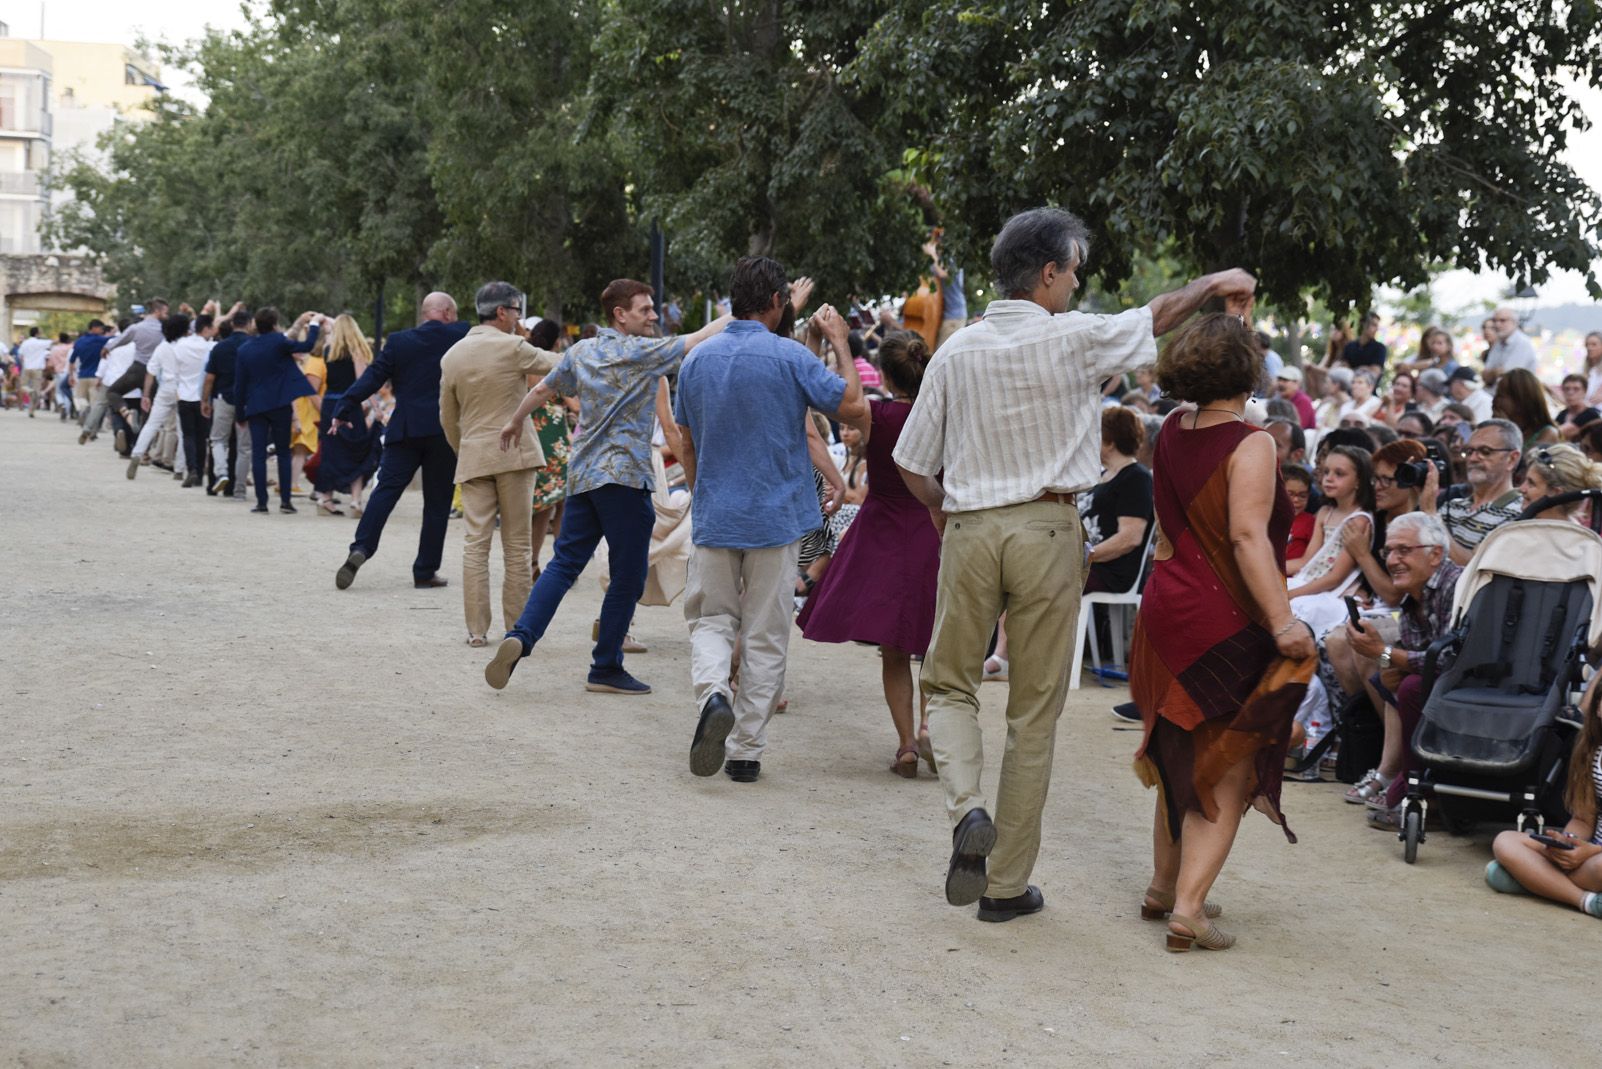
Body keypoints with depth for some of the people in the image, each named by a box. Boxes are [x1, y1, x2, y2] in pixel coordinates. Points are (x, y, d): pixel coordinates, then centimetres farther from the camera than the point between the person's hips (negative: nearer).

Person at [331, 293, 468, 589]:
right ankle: (425, 571, 6)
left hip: (405, 429, 1)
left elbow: (372, 378, 0)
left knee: (385, 489, 4)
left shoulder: (398, 341, 4)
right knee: (437, 501, 5)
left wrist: (343, 409, 4)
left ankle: (360, 548, -15)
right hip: (446, 431, -1)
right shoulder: (460, 336, 0)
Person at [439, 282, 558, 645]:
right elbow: (558, 365, 3)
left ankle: (477, 629, 2)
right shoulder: (513, 347, -9)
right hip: (514, 453, -4)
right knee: (517, 546, 3)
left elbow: (448, 417, 14)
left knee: (475, 544, 4)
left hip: (473, 457, 4)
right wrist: (523, 339, 17)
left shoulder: (452, 355, 8)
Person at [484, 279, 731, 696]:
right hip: (625, 475, -7)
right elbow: (699, 340, -10)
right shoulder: (642, 352, -8)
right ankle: (606, 669, 8)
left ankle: (520, 637, -11)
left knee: (564, 563, 8)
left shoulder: (580, 352, 12)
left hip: (582, 474, 7)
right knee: (628, 575, 3)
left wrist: (515, 422, 40)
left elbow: (541, 390, 23)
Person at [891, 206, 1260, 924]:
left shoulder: (956, 352, 2)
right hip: (1047, 528, -2)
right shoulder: (1075, 338, -5)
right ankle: (1007, 883, 12)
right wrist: (1215, 284, 32)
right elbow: (1157, 316, 14)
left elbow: (912, 465, 6)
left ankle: (967, 809, -11)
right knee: (1035, 709, 7)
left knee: (949, 684, 17)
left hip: (970, 528, 2)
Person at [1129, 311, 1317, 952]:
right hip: (1225, 623, -7)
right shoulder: (1249, 445, -16)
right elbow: (1248, 538, -25)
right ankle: (1188, 908, -8)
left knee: (1181, 756, 21)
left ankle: (1164, 885, 31)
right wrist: (1283, 621, -30)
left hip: (1166, 610, 7)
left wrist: (1229, 316, 32)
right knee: (1227, 770, -1)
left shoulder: (1173, 433, 4)